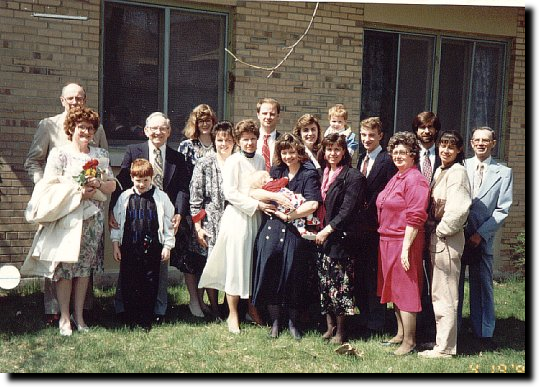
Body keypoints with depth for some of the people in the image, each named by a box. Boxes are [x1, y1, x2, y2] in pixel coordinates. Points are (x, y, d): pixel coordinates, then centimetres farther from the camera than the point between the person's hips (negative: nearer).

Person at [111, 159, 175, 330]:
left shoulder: (161, 197, 0)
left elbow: (168, 223, 4)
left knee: (150, 284, 4)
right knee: (128, 284, 5)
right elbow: (116, 221, 10)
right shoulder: (125, 197, 4)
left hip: (152, 248, -1)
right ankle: (131, 319, 18)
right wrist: (115, 244, 8)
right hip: (129, 248, 1)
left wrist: (167, 246, 2)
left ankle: (146, 320, 15)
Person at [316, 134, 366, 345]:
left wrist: (328, 229, -14)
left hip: (341, 237, -7)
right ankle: (330, 326, 17)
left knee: (339, 282, -3)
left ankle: (340, 330, 7)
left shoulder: (353, 177, -8)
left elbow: (348, 210, -13)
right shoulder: (323, 174, 13)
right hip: (322, 235, 7)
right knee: (324, 282, 8)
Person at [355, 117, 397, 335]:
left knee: (374, 275, 0)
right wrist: (358, 217, 7)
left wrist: (369, 211, -15)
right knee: (361, 274, 13)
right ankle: (364, 319, 25)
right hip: (361, 227, 8)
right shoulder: (362, 159, 15)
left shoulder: (387, 161, -11)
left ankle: (376, 324, 10)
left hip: (376, 227, -8)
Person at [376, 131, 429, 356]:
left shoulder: (415, 180, -14)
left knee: (405, 291, -3)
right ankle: (401, 333, 27)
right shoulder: (395, 178, 15)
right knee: (394, 289, 16)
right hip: (387, 240, 9)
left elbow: (415, 218, -19)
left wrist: (405, 248, -22)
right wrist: (384, 241, 16)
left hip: (404, 242, -9)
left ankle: (409, 342, 5)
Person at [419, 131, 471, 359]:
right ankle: (442, 342, 26)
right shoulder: (440, 171, 14)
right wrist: (433, 231, 9)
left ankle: (445, 348, 5)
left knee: (445, 295, -3)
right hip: (436, 238, 9)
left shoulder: (457, 172, -13)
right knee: (439, 294, 16)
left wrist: (442, 230, -13)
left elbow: (458, 208, -22)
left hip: (448, 239, -9)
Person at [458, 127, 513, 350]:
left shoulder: (503, 173, 4)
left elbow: (502, 210, -1)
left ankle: (484, 333, 15)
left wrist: (481, 234, -9)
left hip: (483, 238, -1)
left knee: (483, 285, 4)